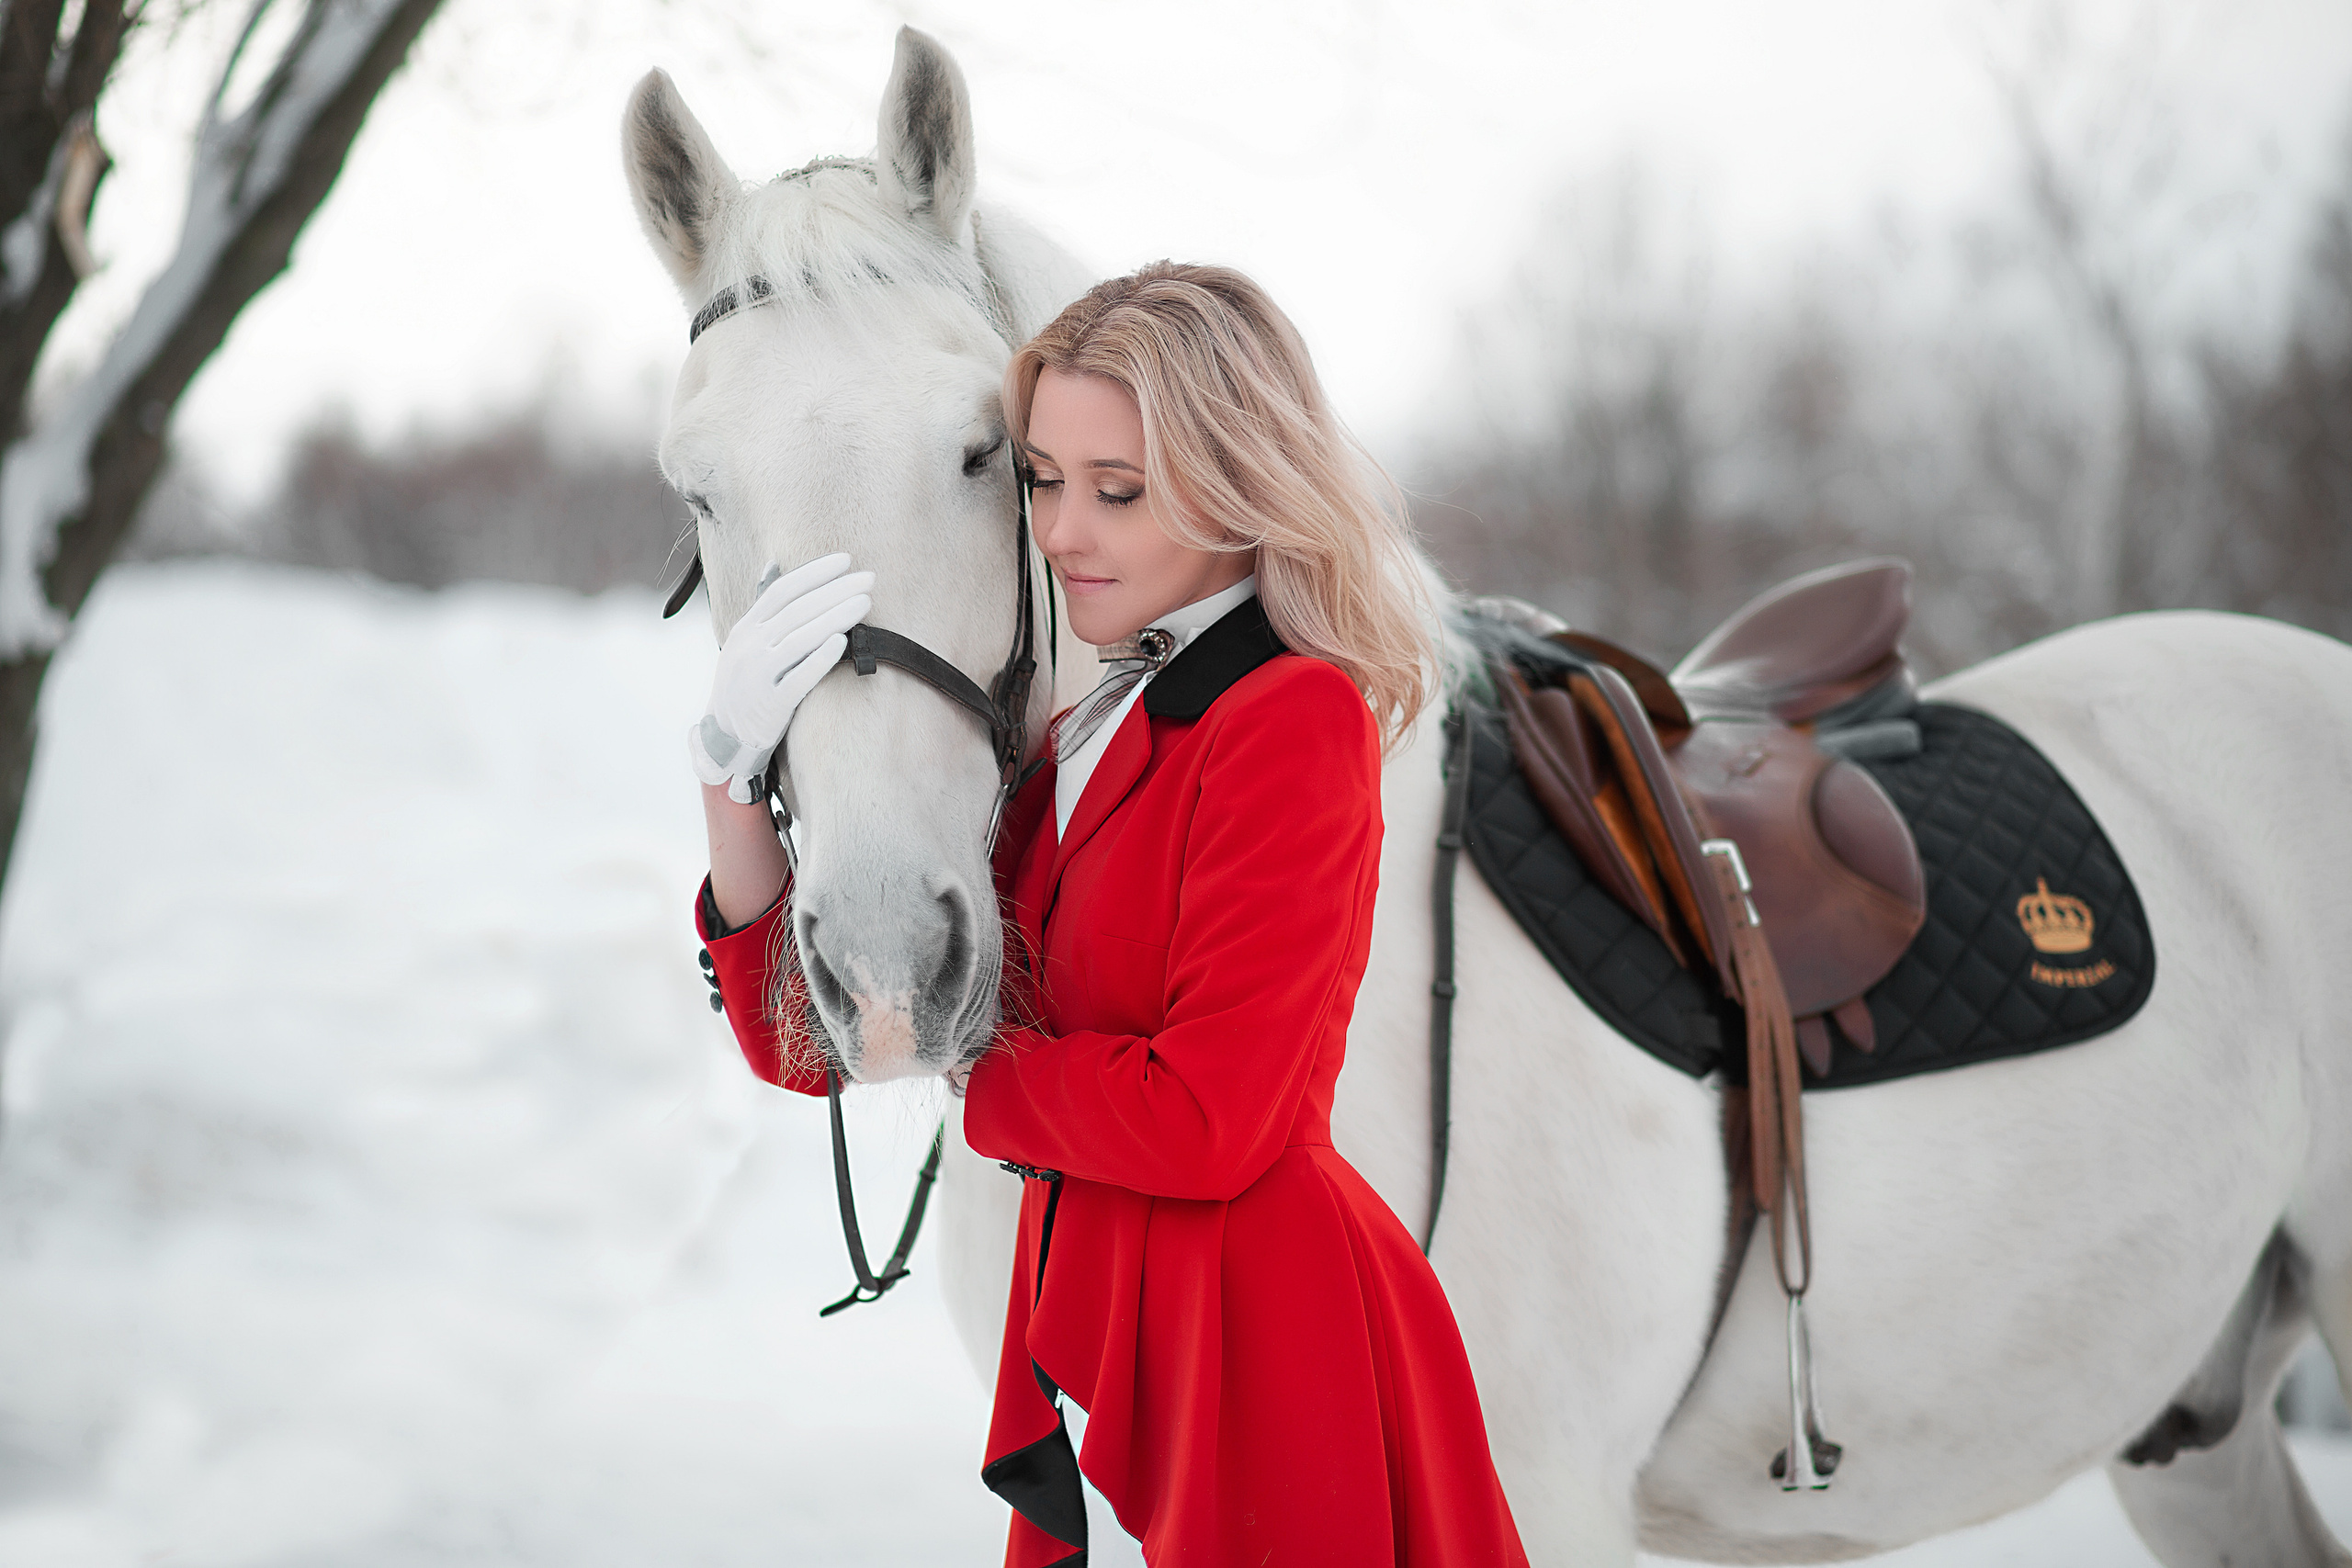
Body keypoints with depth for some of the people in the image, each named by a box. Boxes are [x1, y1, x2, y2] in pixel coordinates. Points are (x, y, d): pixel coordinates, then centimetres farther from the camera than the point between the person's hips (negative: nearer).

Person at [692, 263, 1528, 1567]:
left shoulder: (1298, 719, -13)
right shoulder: (1086, 743, 11)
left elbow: (1209, 1121, -21)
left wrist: (969, 1071, -7)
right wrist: (733, 778, -7)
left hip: (1252, 1349, -7)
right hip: (1089, 1337, 8)